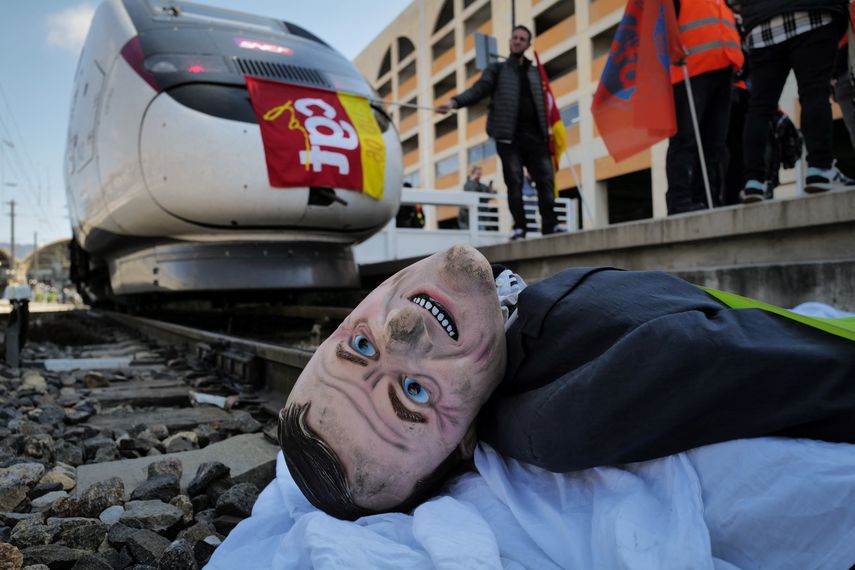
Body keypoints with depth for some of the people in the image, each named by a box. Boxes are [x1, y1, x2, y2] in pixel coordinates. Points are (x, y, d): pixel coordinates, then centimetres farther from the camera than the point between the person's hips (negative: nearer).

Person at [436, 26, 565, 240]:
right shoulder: (498, 69, 14)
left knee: (546, 178, -7)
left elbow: (544, 102, 20)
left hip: (535, 135, 3)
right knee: (514, 182, -7)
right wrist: (455, 102, -18)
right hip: (509, 136, -3)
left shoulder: (535, 72, 22)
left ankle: (550, 224, -5)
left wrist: (547, 128, 7)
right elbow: (478, 89, -1)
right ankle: (519, 228, -3)